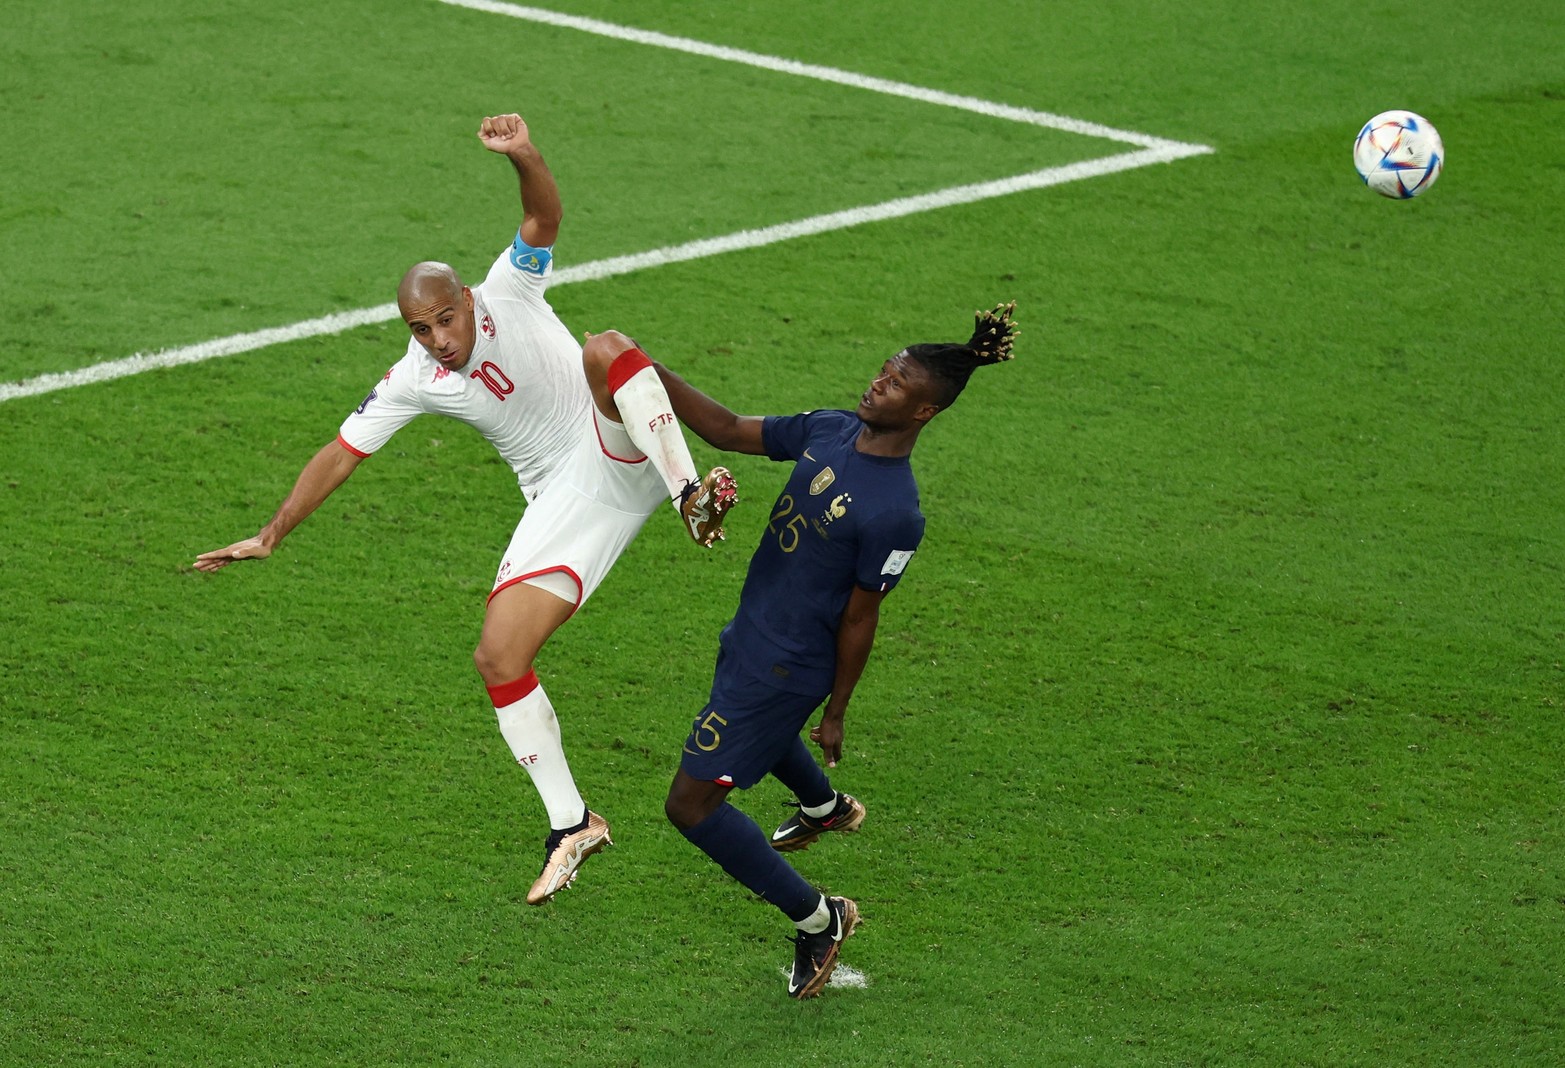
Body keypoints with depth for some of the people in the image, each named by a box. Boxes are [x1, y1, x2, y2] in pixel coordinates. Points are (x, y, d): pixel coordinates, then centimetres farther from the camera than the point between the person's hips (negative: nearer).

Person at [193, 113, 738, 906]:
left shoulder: (509, 294, -10)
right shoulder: (412, 382, -2)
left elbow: (543, 218, -26)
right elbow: (342, 453, 4)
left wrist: (523, 157, -47)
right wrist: (273, 534, 2)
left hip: (622, 451, -4)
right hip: (563, 505, 4)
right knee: (498, 657, -7)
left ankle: (692, 495, -41)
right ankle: (570, 825, 1)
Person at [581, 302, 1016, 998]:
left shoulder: (895, 514, -29)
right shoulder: (830, 431, -7)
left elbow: (859, 620, -20)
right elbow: (728, 432, 0)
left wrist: (835, 713, -9)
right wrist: (651, 376, -11)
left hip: (784, 671, -9)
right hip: (751, 633, 9)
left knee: (691, 803, -5)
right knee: (755, 725, 39)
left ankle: (816, 918, 9)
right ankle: (826, 808, 70)